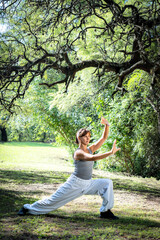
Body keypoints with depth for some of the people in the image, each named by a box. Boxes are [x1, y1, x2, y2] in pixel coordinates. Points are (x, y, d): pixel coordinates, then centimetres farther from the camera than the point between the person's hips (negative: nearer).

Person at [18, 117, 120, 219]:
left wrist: (107, 125, -15)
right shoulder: (78, 153, -19)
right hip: (75, 183, -6)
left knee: (107, 183, -11)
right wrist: (111, 152, -42)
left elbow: (104, 138, 2)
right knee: (53, 200, 1)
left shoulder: (90, 149, 3)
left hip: (88, 184, 7)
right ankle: (27, 208, 20)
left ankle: (105, 212, -3)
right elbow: (93, 158, -36)